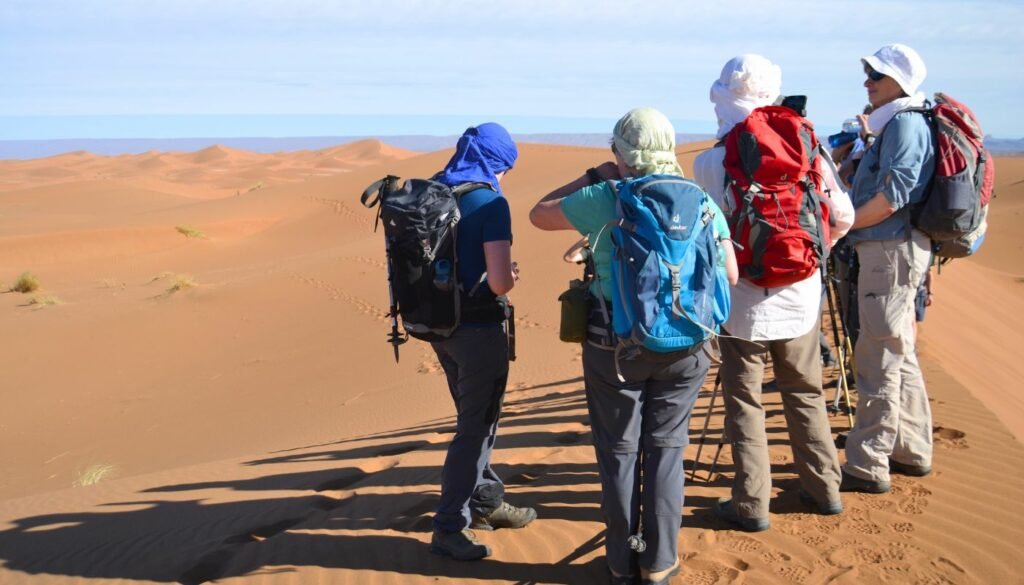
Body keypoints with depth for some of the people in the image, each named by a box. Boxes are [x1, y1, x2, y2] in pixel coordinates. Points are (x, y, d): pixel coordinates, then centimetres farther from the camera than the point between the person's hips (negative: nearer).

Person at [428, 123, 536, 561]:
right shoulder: (489, 202, -17)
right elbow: (500, 282, -23)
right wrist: (512, 274, -2)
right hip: (477, 328, -7)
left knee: (475, 417, 23)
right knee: (476, 427, 7)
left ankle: (485, 501, 37)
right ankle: (449, 528, 12)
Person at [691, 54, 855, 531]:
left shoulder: (710, 163, -12)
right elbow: (842, 216, 1)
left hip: (743, 302, -4)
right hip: (801, 298, 4)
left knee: (744, 402, 7)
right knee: (805, 393, 19)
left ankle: (751, 504, 10)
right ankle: (823, 489, 28)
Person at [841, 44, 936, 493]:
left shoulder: (905, 123, -12)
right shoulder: (895, 124, 19)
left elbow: (892, 196, -21)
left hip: (893, 250, -11)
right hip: (888, 250, 11)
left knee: (878, 358, -8)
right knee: (900, 355, 16)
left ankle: (868, 466, -4)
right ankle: (911, 451, 27)